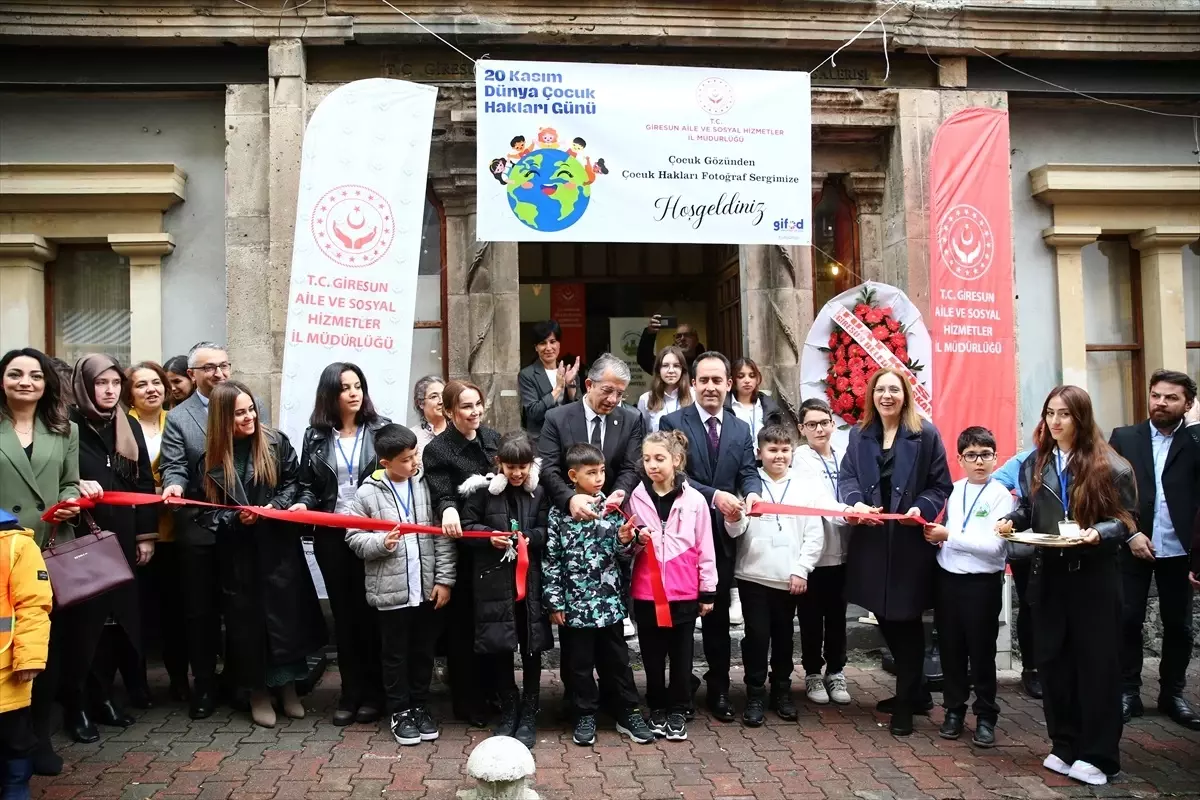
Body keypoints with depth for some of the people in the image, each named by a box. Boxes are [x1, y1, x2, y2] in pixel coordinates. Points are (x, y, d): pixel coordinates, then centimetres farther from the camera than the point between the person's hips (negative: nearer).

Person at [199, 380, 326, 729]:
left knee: (286, 612, 4)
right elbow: (207, 507, 1)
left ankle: (288, 685, 21)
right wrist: (236, 518, -16)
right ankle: (258, 692, 20)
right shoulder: (212, 455, -2)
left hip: (278, 544, 0)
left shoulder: (276, 442, -3)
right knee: (246, 619, 6)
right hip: (237, 550, 0)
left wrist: (275, 507, -14)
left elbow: (293, 482, 3)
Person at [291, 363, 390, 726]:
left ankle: (373, 691, 16)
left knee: (370, 611, 4)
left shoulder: (381, 429, -1)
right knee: (343, 613, 9)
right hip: (331, 536, 3)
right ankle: (351, 691, 19)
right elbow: (308, 485, 8)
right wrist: (303, 504, -13)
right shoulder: (316, 435, 5)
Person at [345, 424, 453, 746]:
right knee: (395, 654, 11)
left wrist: (444, 578, -4)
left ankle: (420, 707, 31)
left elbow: (442, 536, 0)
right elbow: (354, 538, -2)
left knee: (424, 652, 15)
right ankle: (399, 712, 26)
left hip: (428, 588, 2)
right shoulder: (367, 493, -6)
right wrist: (381, 543, -21)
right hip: (391, 590, -2)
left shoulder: (427, 485, -1)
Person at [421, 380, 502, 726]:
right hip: (462, 548, -5)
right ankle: (467, 701, 19)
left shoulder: (493, 438, 7)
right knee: (463, 623, 6)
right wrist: (449, 510, -42)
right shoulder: (437, 450, -8)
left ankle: (491, 689, 31)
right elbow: (441, 494, -20)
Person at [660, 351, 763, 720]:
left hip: (722, 536, 3)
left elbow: (749, 472, -1)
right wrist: (713, 495, -26)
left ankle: (719, 690, 24)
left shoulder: (741, 429, 8)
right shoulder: (672, 422, -5)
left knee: (719, 614, 12)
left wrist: (752, 492, -24)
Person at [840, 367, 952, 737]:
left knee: (906, 620, 1)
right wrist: (857, 502, -15)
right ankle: (914, 690, 31)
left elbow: (941, 485, -3)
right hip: (872, 541, 5)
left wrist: (921, 509, -20)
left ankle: (906, 702, 15)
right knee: (885, 617, 12)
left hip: (911, 541, -4)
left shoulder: (925, 434, -3)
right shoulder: (860, 435, 9)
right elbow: (846, 477, 5)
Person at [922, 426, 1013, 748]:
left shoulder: (1000, 495, -8)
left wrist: (948, 535, -16)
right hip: (948, 578, 4)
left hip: (982, 582, -4)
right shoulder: (954, 490, 6)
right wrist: (935, 536, -7)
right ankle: (954, 710, 26)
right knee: (950, 649, 12)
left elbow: (994, 545, -17)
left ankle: (986, 717, 19)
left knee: (982, 652, 6)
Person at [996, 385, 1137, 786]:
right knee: (1053, 660, 9)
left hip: (1094, 575, -4)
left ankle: (1097, 756, 12)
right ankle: (1065, 746, 22)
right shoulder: (1035, 464, 8)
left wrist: (1098, 532, -23)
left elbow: (1126, 519, -5)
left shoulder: (1109, 465, -6)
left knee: (1096, 662, 2)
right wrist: (1011, 520, -6)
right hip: (1048, 574, 5)